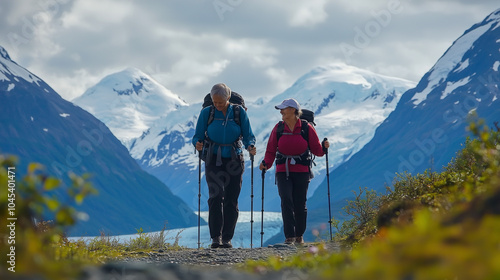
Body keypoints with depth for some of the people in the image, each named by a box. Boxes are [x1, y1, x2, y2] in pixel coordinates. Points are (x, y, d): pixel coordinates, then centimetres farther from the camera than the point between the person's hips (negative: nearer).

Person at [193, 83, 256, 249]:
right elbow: (198, 136, 3)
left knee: (231, 200, 1)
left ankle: (227, 238, 9)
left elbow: (248, 135, 0)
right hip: (214, 160, -1)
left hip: (234, 160, 1)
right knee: (216, 196, -16)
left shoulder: (239, 112, 1)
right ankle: (216, 237, -15)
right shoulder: (206, 113, 1)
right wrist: (198, 144, -20)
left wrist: (250, 147, -22)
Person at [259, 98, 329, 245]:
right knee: (286, 201, -15)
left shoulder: (307, 128, -1)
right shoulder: (278, 128, 4)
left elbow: (316, 149, 5)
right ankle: (289, 236, -15)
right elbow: (271, 150, 7)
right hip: (283, 171, 1)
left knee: (300, 204, 2)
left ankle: (299, 235, 22)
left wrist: (324, 147, -16)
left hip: (302, 172, -1)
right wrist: (266, 164, -10)